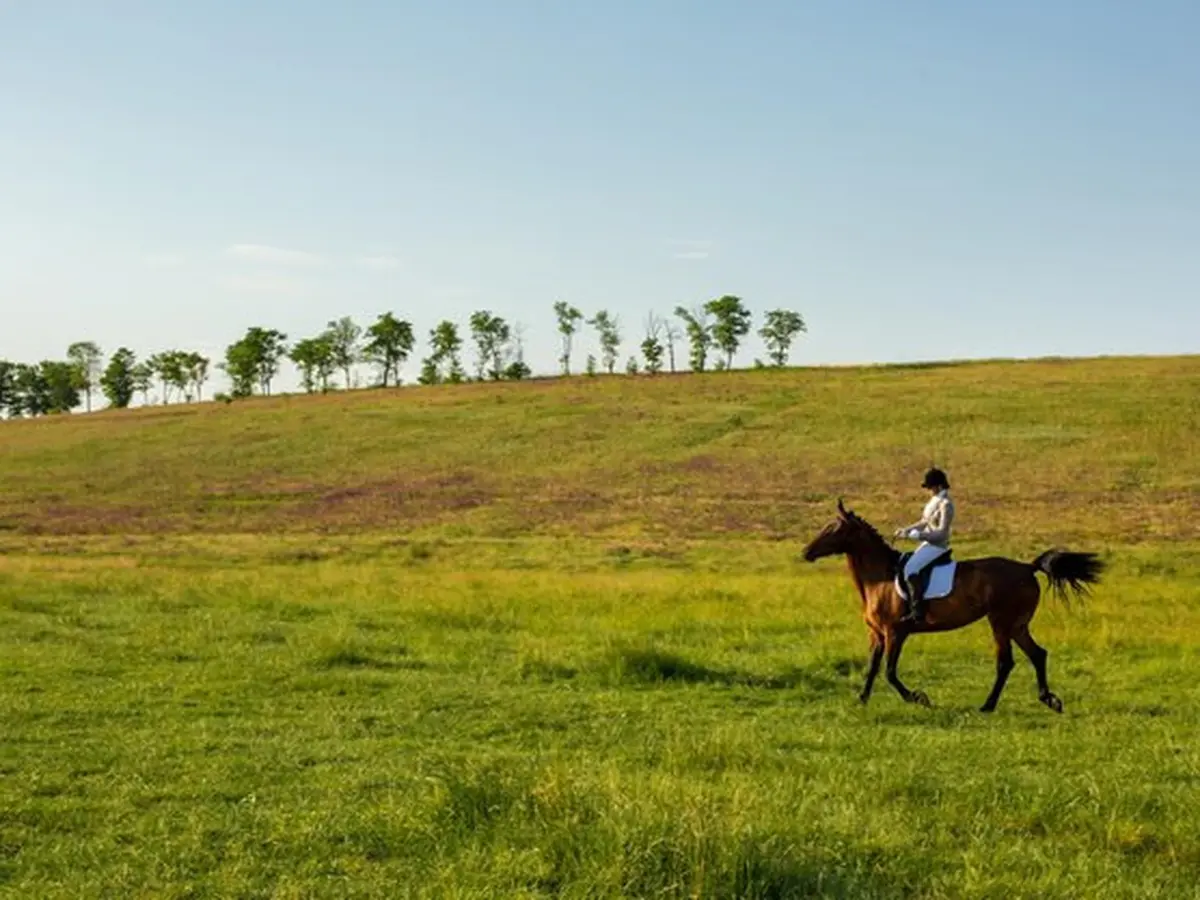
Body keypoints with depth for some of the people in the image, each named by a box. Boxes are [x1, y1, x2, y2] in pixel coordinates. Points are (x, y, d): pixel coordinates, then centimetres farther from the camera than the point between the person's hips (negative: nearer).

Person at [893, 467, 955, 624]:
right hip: (928, 543, 10)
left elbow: (941, 533, -22)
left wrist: (919, 535, -25)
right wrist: (906, 530, 7)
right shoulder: (935, 500, 9)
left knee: (910, 569, -25)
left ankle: (917, 611, -24)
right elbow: (924, 522, 18)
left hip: (937, 545, -10)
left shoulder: (945, 504, -19)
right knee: (901, 564, 12)